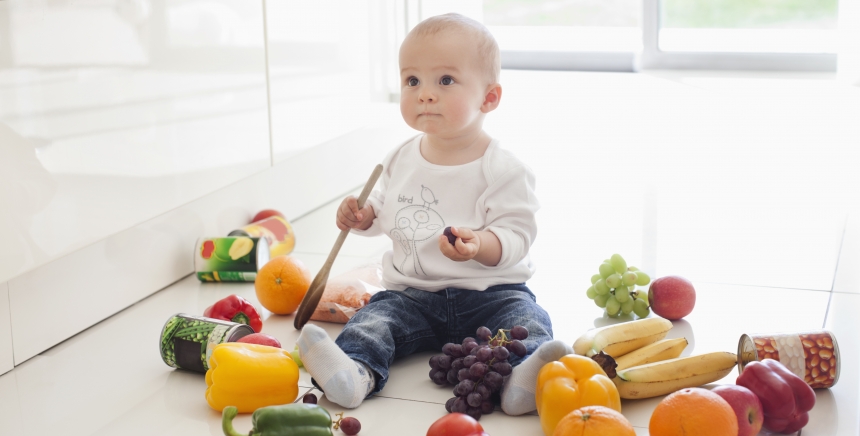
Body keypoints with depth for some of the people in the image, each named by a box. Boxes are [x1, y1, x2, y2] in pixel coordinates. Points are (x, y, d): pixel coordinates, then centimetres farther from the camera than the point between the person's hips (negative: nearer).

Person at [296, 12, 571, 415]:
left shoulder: (502, 170, -10)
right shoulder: (401, 160, 8)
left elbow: (517, 235, -15)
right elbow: (384, 210, 24)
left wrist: (479, 244, -34)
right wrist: (363, 216, 2)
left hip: (488, 292, -4)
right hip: (413, 293, 4)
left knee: (525, 319, -30)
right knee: (374, 318, -21)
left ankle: (523, 375, -55)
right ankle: (354, 370, -47)